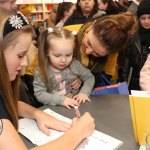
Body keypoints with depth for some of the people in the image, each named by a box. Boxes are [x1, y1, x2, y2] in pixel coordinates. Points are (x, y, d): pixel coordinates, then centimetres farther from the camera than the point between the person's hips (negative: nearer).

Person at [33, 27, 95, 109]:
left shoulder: (75, 64, -4)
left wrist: (84, 92, -9)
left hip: (75, 105, 2)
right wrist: (61, 100, -22)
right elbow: (39, 94, -13)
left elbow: (89, 77, 7)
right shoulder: (40, 71, -10)